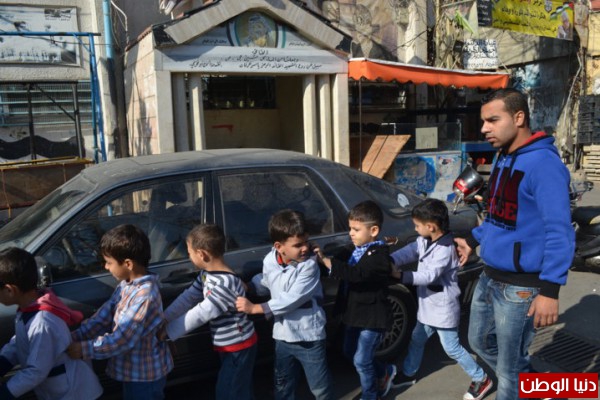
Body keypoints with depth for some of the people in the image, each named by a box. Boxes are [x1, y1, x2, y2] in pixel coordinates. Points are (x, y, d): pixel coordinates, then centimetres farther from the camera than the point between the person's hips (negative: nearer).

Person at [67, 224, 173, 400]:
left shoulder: (145, 295, -31)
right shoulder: (126, 285, -1)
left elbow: (122, 339, -30)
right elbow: (102, 317, 1)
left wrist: (83, 349, -25)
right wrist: (72, 337, -8)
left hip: (144, 375, -8)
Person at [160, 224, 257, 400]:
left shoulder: (225, 283, -31)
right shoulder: (207, 274, -1)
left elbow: (200, 314, -28)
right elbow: (188, 298, 3)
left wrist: (166, 331, -20)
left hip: (238, 346, -9)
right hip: (228, 345, 9)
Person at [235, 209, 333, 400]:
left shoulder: (309, 265, -23)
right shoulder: (269, 260, -8)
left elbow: (292, 299, -28)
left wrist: (255, 308, -25)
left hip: (309, 337, -5)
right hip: (283, 336, 5)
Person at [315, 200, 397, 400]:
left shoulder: (379, 254, -25)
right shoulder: (357, 249, 4)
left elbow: (355, 274, -39)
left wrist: (324, 260, -42)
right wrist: (323, 258, -9)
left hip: (373, 317, -9)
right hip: (355, 313, 9)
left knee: (361, 361, 4)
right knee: (350, 352, 23)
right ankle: (385, 372, 45)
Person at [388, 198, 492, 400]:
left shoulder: (445, 249, -27)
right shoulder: (424, 241, 1)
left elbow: (429, 276, -32)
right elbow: (407, 252, -9)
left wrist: (400, 275, -37)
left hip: (443, 309, -9)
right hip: (428, 306, 9)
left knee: (452, 348, 5)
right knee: (416, 340, 21)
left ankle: (481, 379, 24)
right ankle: (408, 374, 41)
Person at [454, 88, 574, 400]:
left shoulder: (543, 164, -20)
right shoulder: (502, 159, 9)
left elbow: (559, 232, -24)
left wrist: (550, 289, -27)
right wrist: (473, 239, 18)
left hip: (520, 286, -9)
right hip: (489, 277, 9)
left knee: (509, 369, 8)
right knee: (479, 341, 25)